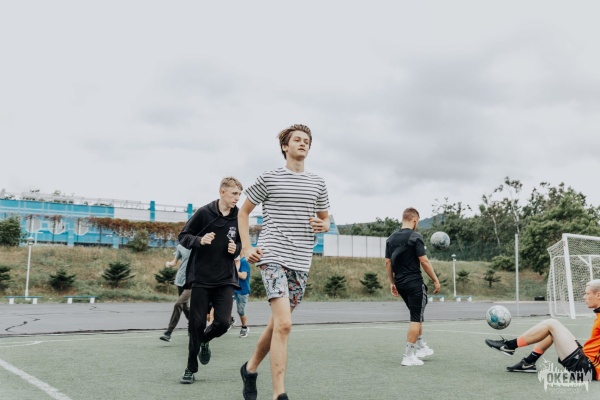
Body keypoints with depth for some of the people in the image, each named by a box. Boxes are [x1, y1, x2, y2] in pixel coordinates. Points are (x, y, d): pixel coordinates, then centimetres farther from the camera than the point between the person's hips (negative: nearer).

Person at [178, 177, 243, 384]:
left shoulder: (238, 218, 2)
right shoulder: (204, 212, -7)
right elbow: (183, 236, -2)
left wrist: (236, 249, -6)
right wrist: (200, 240, -21)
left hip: (225, 280, 3)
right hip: (201, 278, -2)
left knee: (223, 322, -8)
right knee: (197, 324, 2)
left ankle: (204, 341, 27)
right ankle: (191, 368, 19)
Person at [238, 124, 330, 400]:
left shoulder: (317, 183, 12)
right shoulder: (269, 178, 2)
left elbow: (325, 219, 23)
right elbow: (244, 212, 11)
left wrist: (323, 226, -1)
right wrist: (246, 247, 0)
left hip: (301, 262, 5)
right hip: (273, 256, -5)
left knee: (277, 323, 13)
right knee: (284, 323, -17)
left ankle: (251, 368, 36)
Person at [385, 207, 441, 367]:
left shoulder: (391, 238, 7)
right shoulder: (415, 237, -12)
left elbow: (388, 262, 9)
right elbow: (424, 261, -15)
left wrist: (392, 283, 16)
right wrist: (436, 280, -7)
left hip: (400, 283, 7)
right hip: (415, 283, -7)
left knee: (416, 315, 23)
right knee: (416, 318, 0)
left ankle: (421, 347, 30)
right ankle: (409, 356, 0)